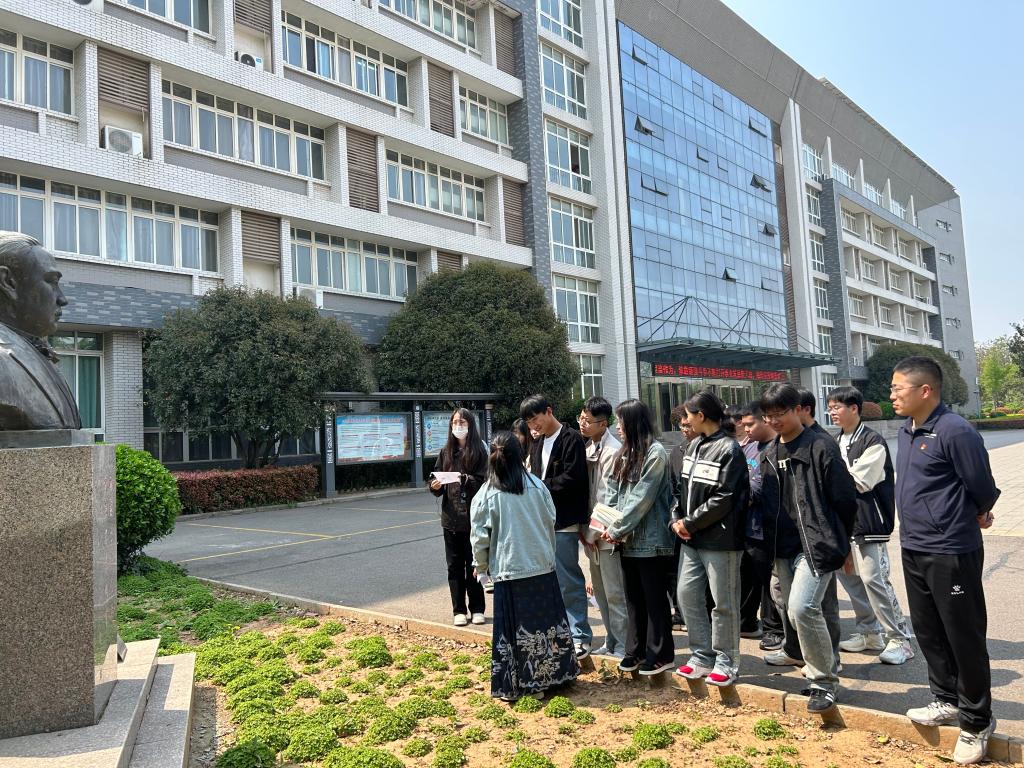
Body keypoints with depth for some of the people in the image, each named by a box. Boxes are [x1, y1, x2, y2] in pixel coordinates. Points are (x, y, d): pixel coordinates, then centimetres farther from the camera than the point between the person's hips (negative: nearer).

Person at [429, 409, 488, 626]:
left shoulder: (479, 451, -3)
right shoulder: (446, 452, 9)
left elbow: (484, 482, -9)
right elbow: (437, 479, 9)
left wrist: (465, 479, -23)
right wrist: (435, 486, -12)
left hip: (472, 517, -3)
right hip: (451, 517, 4)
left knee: (473, 565, 5)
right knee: (455, 566, 8)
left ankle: (477, 609, 17)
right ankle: (459, 610, 17)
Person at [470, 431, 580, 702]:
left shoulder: (486, 494, -10)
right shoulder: (536, 485, -4)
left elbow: (480, 537, -5)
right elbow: (551, 521, 6)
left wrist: (481, 565, 12)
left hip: (508, 570, -2)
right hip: (542, 567, 2)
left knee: (512, 630, 7)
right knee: (548, 623, 14)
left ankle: (512, 686, 15)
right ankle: (553, 674, 26)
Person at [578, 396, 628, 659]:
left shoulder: (613, 451, -16)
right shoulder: (587, 448, 9)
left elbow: (608, 497, -18)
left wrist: (593, 532, -14)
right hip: (592, 534, 9)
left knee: (615, 593, 1)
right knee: (600, 591, 17)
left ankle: (622, 646, 13)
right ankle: (611, 642, 30)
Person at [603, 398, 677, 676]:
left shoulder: (655, 453, -14)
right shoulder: (624, 454, 12)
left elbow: (641, 499, -17)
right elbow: (612, 492, 10)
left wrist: (616, 529, -13)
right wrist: (606, 525, -3)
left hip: (650, 539, -7)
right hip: (628, 539, 8)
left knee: (654, 598, 4)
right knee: (634, 598, 15)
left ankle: (661, 655, 15)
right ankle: (636, 650, 26)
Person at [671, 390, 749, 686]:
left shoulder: (729, 450, -14)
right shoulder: (695, 445, 10)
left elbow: (723, 499, -18)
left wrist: (690, 523, -13)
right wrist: (677, 519, 0)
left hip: (720, 539, -8)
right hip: (692, 538, 8)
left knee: (723, 602, 4)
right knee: (687, 594, 10)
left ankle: (726, 663, 19)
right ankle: (703, 657, 24)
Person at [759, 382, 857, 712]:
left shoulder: (821, 447, -10)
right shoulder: (769, 454, 11)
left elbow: (845, 498, -7)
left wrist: (835, 539, 2)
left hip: (817, 544, -7)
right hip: (785, 547, 8)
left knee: (802, 608, -18)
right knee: (792, 610, 12)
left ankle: (824, 680, 1)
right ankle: (823, 667, 32)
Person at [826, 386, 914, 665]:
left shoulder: (872, 441, -13)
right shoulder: (837, 442, 13)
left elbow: (859, 481, -18)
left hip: (868, 522, -8)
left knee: (873, 579, -9)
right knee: (848, 576, 12)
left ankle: (900, 639, 4)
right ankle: (869, 633, 27)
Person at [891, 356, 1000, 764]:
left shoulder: (955, 432, -19)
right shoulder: (906, 431, 6)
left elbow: (983, 488, -11)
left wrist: (972, 517, 7)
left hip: (951, 552, -8)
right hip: (913, 550, 8)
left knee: (964, 637, 7)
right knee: (928, 631, 18)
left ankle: (976, 720, 24)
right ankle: (947, 699, 36)